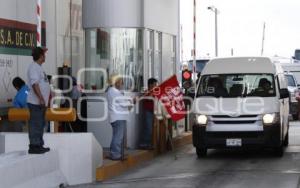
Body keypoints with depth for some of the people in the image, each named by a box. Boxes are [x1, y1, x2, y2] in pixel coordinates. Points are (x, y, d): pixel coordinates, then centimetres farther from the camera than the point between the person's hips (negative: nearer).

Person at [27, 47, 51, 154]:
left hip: (41, 102, 10)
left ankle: (39, 145, 21)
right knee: (35, 124, -9)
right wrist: (41, 98, -27)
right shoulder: (33, 67, -14)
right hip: (36, 102, -10)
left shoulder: (38, 67, 17)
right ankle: (34, 146, -8)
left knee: (41, 124, 15)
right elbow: (34, 84, -23)